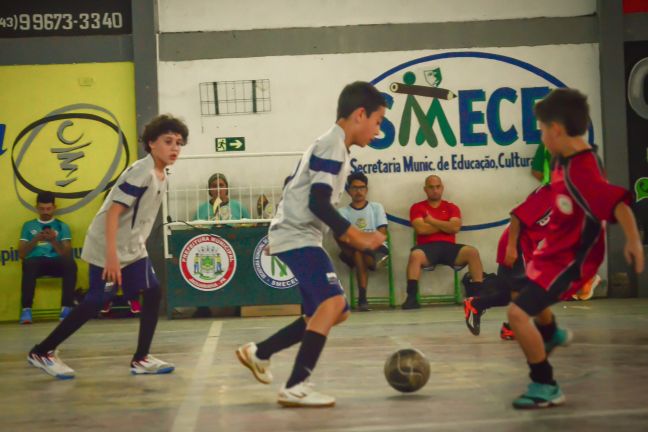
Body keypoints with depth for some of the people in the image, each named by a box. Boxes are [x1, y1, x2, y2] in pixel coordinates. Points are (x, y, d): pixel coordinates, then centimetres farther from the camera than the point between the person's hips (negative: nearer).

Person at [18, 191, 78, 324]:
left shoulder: (62, 226, 18)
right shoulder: (28, 225, 20)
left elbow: (67, 254, 7)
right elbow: (21, 254, 12)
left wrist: (53, 241, -8)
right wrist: (35, 240, -3)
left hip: (56, 262, 0)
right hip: (36, 262, 0)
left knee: (70, 263, -35)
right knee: (29, 264, -38)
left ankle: (66, 308, -34)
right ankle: (26, 309, -35)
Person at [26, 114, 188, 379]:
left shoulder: (161, 176, 8)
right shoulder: (140, 172, -21)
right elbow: (113, 212, -25)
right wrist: (111, 256, -29)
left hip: (133, 249, 9)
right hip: (107, 249, -9)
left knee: (153, 294, 0)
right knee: (96, 302, -5)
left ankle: (141, 359, 7)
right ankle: (41, 353, 8)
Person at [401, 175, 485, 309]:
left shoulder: (451, 207, 17)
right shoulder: (417, 207, 11)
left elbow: (455, 228, -1)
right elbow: (421, 229, -6)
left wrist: (432, 221, 0)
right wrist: (445, 225, 4)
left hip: (449, 247, 2)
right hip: (427, 247, -2)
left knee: (472, 252, -25)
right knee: (415, 255, -36)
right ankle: (412, 298, -37)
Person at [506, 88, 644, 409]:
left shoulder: (580, 171, -31)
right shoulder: (566, 160, -2)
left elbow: (618, 203, -41)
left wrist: (633, 240, -51)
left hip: (569, 260, -10)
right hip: (555, 250, 10)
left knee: (518, 313, -20)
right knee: (527, 287, 35)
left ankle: (546, 388, -3)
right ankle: (552, 334, 66)